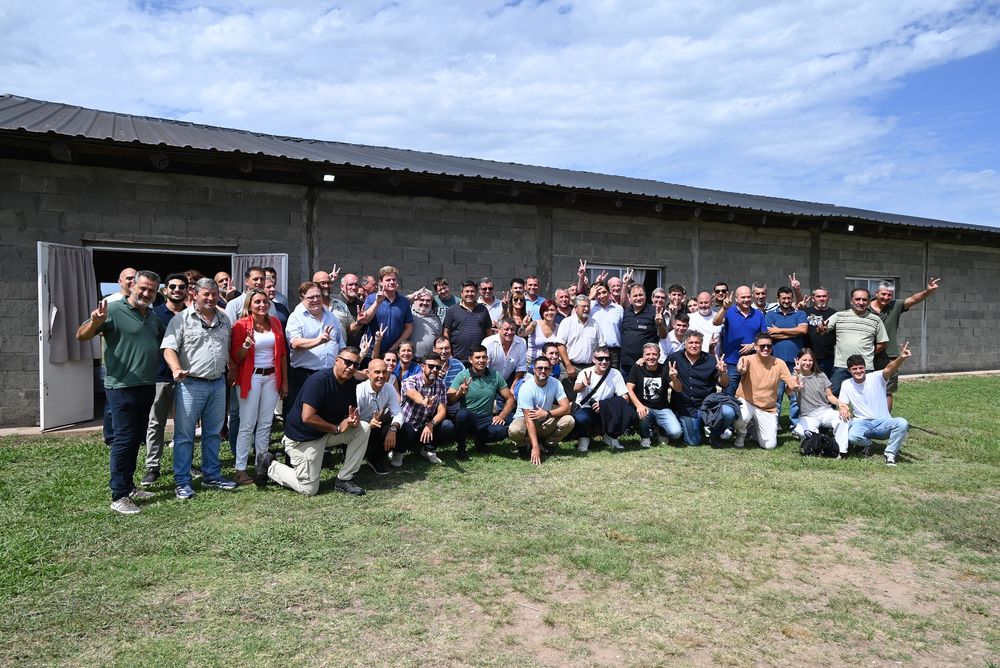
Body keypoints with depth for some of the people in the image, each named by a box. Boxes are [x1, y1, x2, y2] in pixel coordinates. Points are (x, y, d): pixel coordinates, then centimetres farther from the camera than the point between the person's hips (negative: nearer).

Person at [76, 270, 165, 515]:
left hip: (147, 386, 7)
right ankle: (119, 495, 3)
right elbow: (81, 336, -14)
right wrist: (95, 322, -33)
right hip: (122, 387, -7)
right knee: (123, 439, -5)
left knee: (136, 439, 16)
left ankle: (129, 485, 28)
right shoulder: (114, 310, -10)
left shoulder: (153, 317, 12)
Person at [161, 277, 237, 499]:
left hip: (218, 383, 5)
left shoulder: (224, 319, 12)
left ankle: (212, 476, 25)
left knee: (213, 433, 14)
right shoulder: (182, 319, -6)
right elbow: (169, 348, -13)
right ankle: (182, 482, 10)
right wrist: (176, 369, -30)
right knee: (184, 435, 1)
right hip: (190, 384, -5)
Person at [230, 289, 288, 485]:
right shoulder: (241, 325, -5)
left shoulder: (275, 323, 8)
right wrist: (246, 345, -26)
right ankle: (240, 468, 2)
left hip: (272, 377, 4)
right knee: (247, 425, -5)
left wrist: (285, 380, 9)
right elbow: (236, 358, -6)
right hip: (251, 377, -4)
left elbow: (283, 353, 11)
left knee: (266, 424, 9)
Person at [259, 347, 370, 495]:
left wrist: (354, 419, -19)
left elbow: (353, 411, 7)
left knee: (364, 428, -11)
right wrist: (337, 428, -22)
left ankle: (344, 479, -2)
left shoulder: (351, 383, -1)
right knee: (309, 489, -5)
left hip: (327, 432, 7)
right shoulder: (318, 381, -25)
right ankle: (270, 466, 17)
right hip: (302, 437, -7)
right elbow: (307, 417, -31)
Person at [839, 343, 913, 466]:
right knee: (852, 437, -34)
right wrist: (843, 409, -25)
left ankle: (890, 453, -10)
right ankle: (867, 443, 6)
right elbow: (842, 404, 2)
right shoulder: (846, 385, 4)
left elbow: (890, 368, -24)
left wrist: (901, 358, -47)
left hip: (883, 422, 0)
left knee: (902, 424, -32)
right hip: (862, 422, 1)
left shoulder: (876, 378, -4)